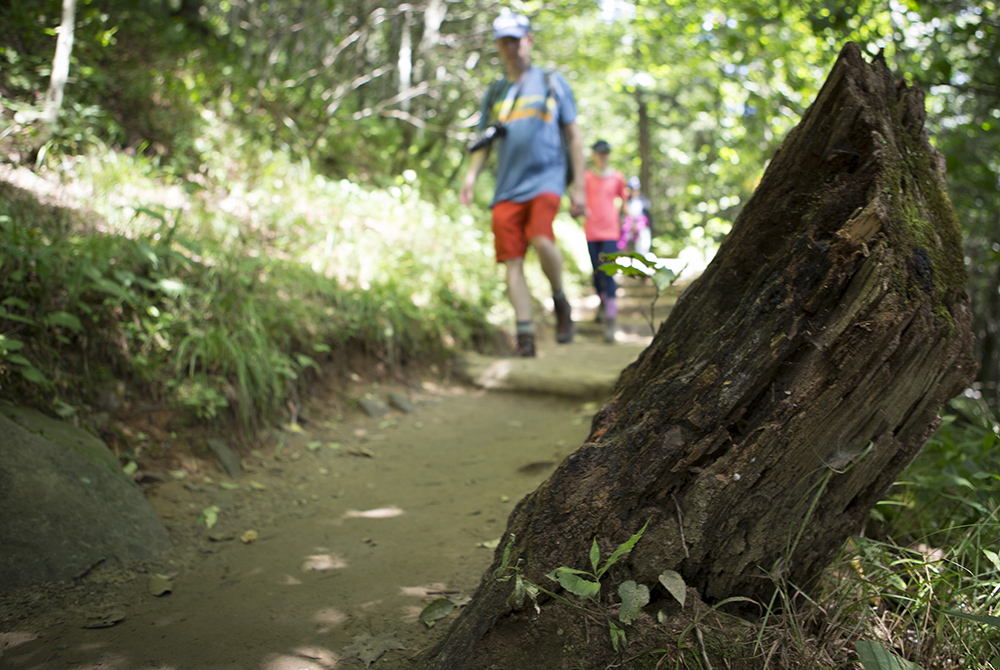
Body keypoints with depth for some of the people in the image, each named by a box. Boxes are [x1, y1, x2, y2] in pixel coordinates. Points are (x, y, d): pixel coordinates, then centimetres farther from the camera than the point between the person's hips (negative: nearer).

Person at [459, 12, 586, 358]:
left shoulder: (552, 82, 11)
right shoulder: (494, 92, 17)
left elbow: (573, 135, 11)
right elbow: (484, 141, 20)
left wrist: (579, 187, 5)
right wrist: (472, 175, -1)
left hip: (545, 178, -3)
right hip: (508, 187, 3)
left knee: (541, 240, -28)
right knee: (512, 262, -6)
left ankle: (560, 300, -2)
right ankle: (525, 335, 0)